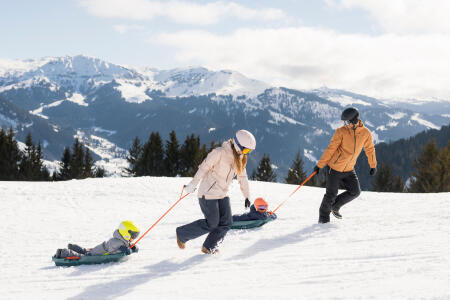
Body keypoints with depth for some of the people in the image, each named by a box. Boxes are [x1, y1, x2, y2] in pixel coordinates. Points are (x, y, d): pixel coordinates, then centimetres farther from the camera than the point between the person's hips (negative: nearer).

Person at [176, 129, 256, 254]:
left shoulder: (240, 158, 6)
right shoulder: (219, 153, -18)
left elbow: (242, 177, 14)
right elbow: (204, 168, -15)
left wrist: (247, 196, 14)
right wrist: (192, 185, -14)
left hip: (222, 194, 8)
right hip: (208, 193, -8)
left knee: (226, 222, -2)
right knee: (212, 224, -7)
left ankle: (208, 247, 14)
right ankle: (182, 233, 10)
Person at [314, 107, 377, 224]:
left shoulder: (365, 133, -5)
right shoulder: (341, 131, -15)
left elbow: (370, 149, 10)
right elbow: (331, 149, -13)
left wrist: (373, 166, 18)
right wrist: (319, 165, -13)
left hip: (348, 170, 4)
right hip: (334, 168, -4)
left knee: (355, 192, -2)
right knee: (331, 194, -1)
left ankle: (335, 206, 21)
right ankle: (324, 217, 20)